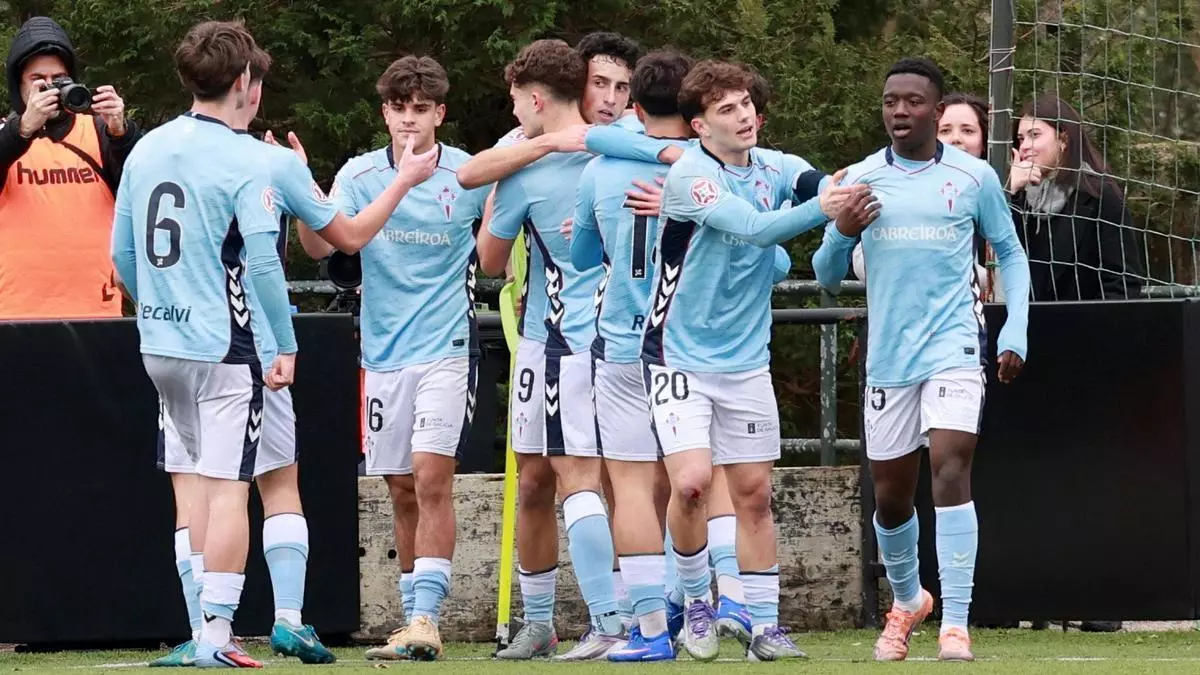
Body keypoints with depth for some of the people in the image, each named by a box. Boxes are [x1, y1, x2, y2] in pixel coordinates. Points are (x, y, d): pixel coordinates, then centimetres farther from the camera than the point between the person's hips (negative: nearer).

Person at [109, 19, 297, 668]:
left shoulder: (146, 149, 7)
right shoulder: (243, 164, -12)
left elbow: (121, 252, 13)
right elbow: (262, 262, -18)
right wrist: (285, 345, -10)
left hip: (159, 346, 7)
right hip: (221, 348, -7)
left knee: (210, 480, 20)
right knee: (228, 490, -5)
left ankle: (203, 625, 21)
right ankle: (215, 633, -9)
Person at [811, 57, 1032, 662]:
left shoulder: (974, 177, 1)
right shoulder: (859, 180, 5)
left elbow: (1010, 253, 12)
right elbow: (826, 275, 9)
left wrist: (1015, 333, 2)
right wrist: (841, 233, -12)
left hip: (953, 345, -3)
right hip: (887, 356, 3)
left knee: (951, 471, -19)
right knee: (890, 497, 10)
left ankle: (955, 625, -19)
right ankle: (907, 601, 38)